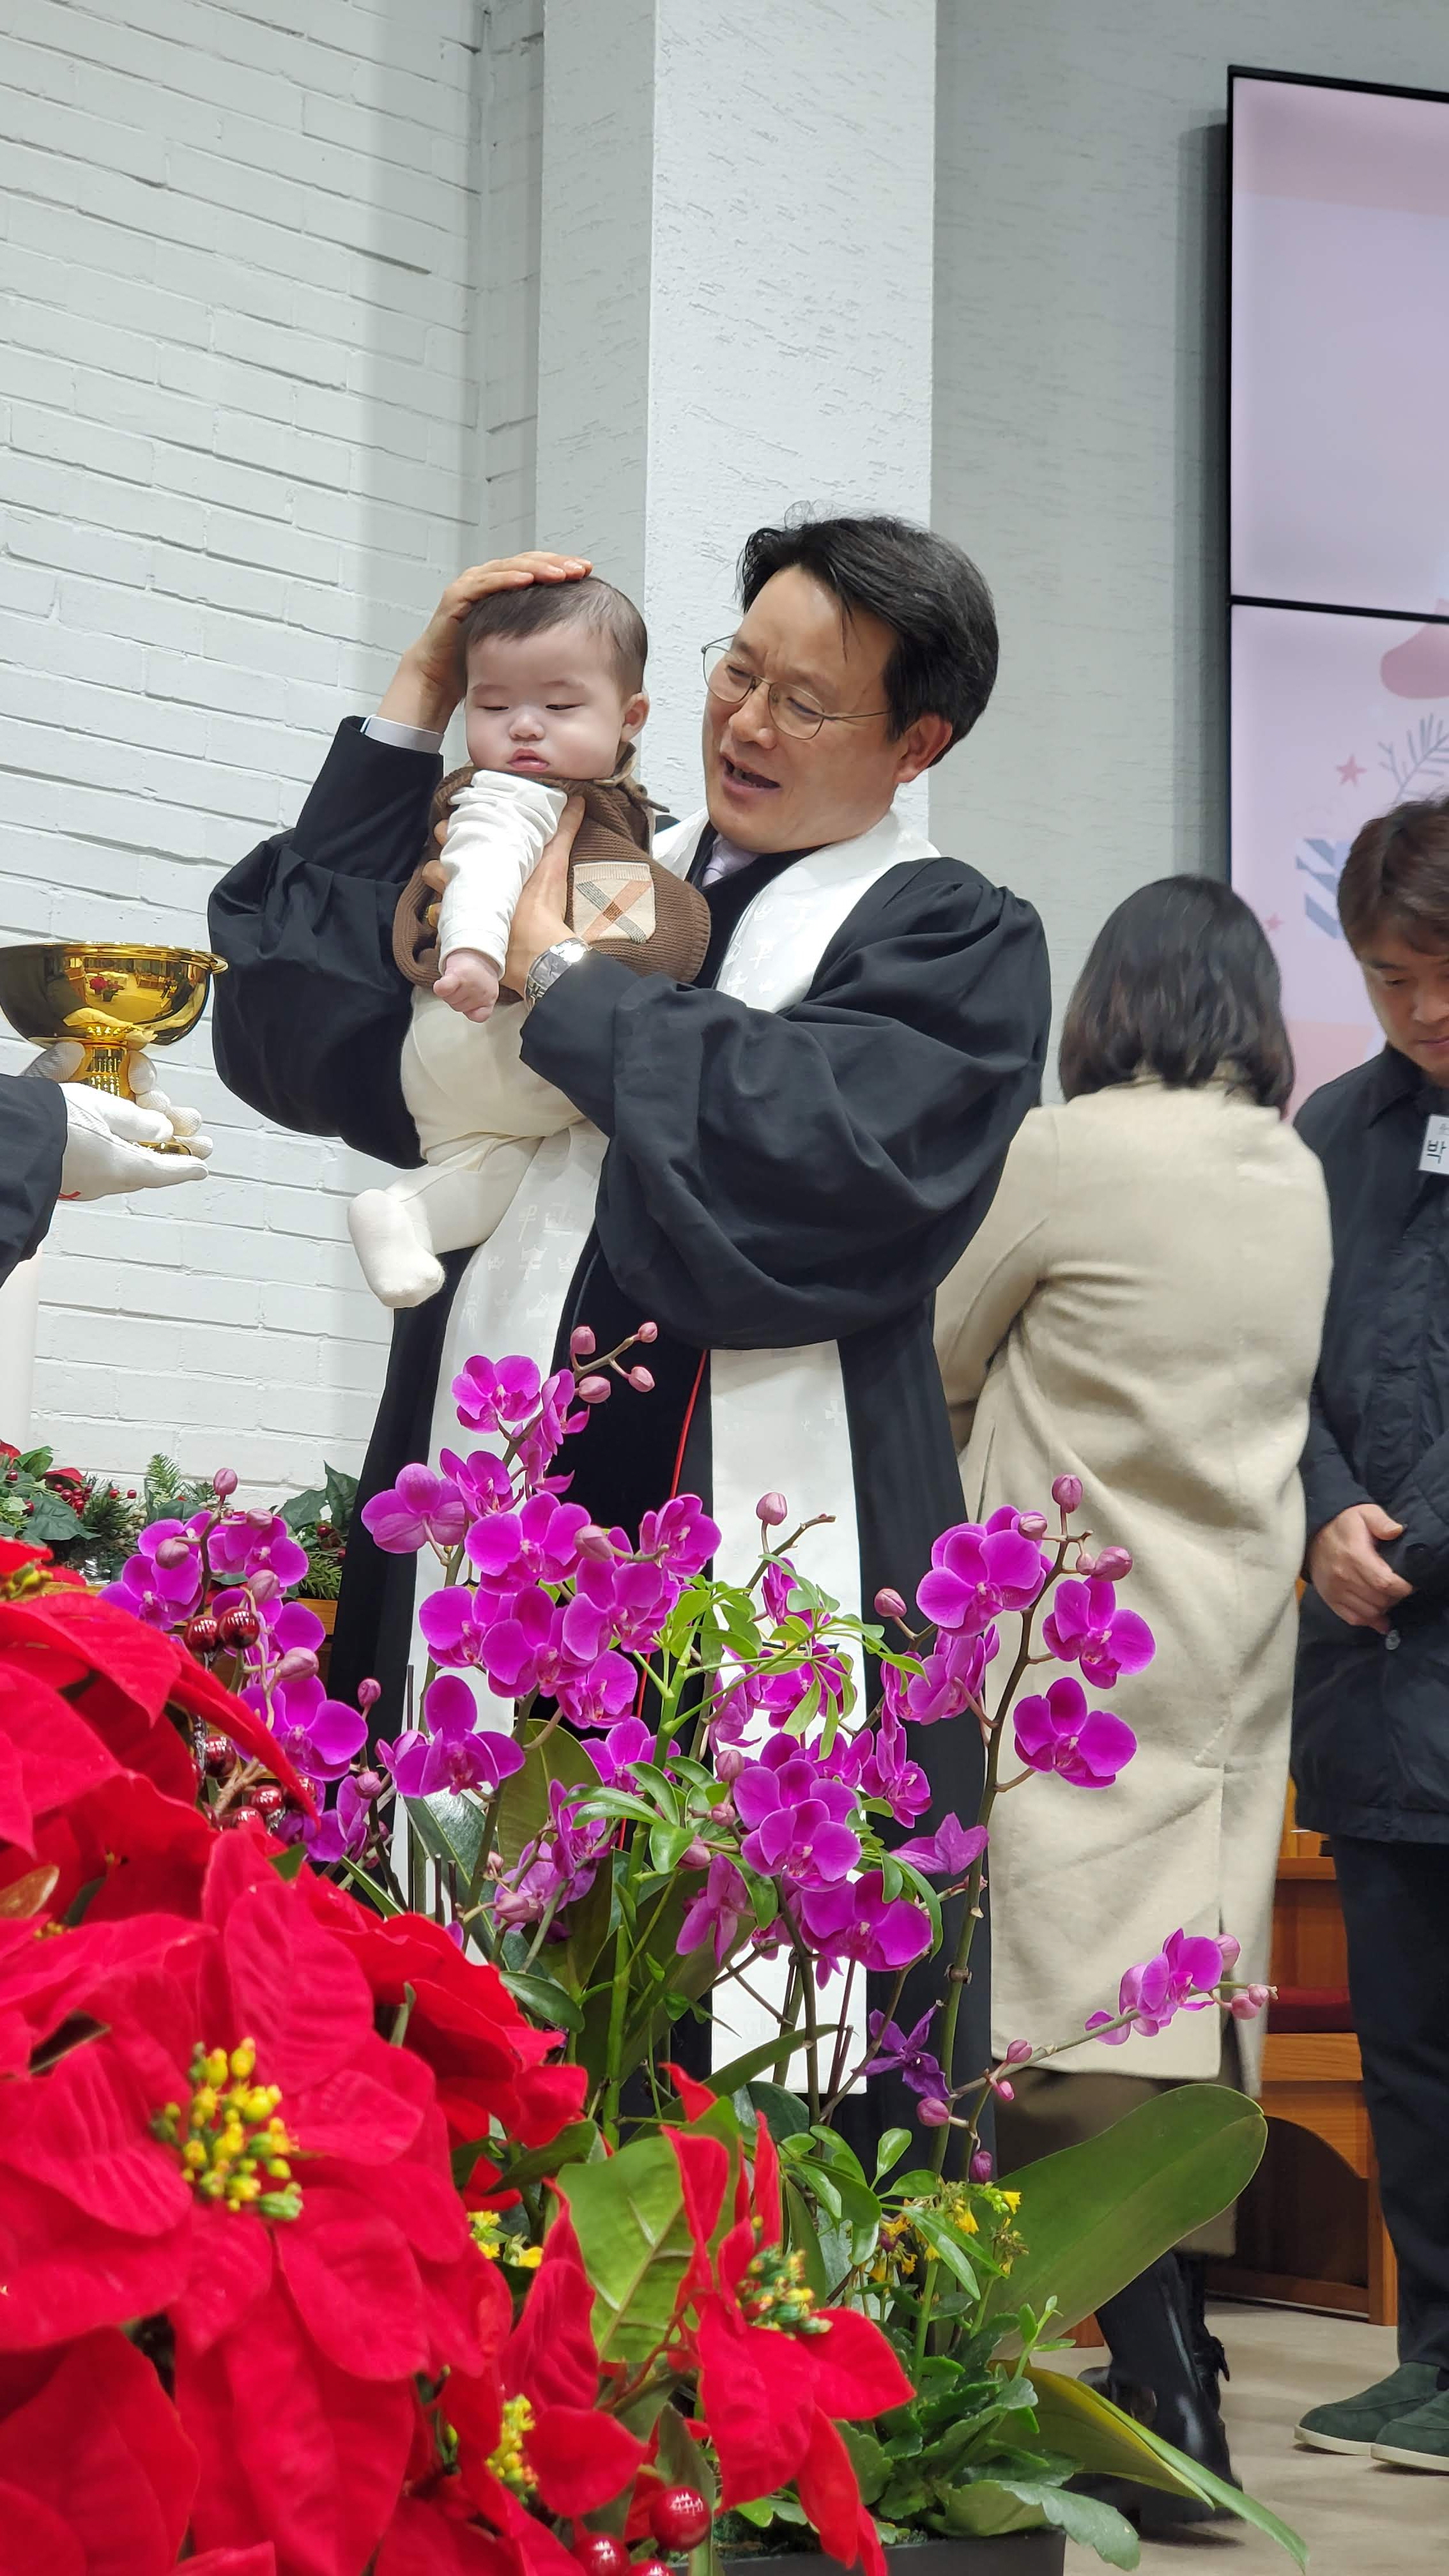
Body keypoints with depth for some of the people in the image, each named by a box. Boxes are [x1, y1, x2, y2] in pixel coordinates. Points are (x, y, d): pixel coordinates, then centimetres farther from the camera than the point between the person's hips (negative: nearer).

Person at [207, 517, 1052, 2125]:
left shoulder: (954, 944, 7)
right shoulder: (603, 888, 21)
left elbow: (818, 1146, -13)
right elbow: (296, 1028, 12)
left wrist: (561, 980, -3)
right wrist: (416, 708, 11)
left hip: (760, 1584, -4)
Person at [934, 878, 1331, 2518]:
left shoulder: (1068, 1153, -10)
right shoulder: (1296, 1178, 9)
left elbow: (931, 1359, 1)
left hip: (1085, 1643, -7)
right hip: (1236, 1634, 7)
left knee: (1092, 2012, -7)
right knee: (1189, 1995, 10)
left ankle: (1167, 2400, -12)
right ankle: (1174, 2350, 14)